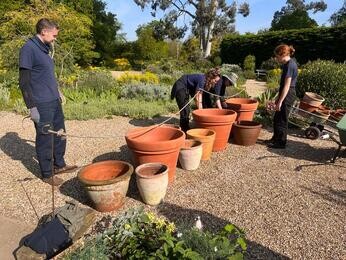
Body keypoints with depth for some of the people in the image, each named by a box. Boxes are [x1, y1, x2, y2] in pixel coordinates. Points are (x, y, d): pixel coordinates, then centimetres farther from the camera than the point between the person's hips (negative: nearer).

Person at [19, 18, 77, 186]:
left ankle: (59, 165, 31)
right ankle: (47, 174, 18)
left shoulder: (44, 48, 13)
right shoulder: (28, 49, -12)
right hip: (42, 105, -8)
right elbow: (24, 82, -15)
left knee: (60, 134, 15)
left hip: (54, 101, 8)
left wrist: (57, 91, 22)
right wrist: (31, 107, -17)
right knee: (45, 139, 3)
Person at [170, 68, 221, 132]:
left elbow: (200, 94, -1)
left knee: (187, 110, 13)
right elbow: (197, 97, -25)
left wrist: (201, 110, -4)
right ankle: (184, 130, -5)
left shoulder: (205, 81, -3)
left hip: (186, 88, 9)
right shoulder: (202, 79, -28)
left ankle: (186, 129, 23)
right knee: (185, 110, -10)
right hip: (180, 87, -9)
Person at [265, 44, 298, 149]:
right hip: (285, 94, 10)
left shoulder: (289, 65, -18)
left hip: (287, 95, -10)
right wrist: (278, 99, 20)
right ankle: (276, 138, 32)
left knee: (281, 119, 1)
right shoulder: (288, 64, 11)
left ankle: (281, 142, 13)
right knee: (277, 118, 18)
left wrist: (280, 102, -20)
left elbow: (287, 86, -21)